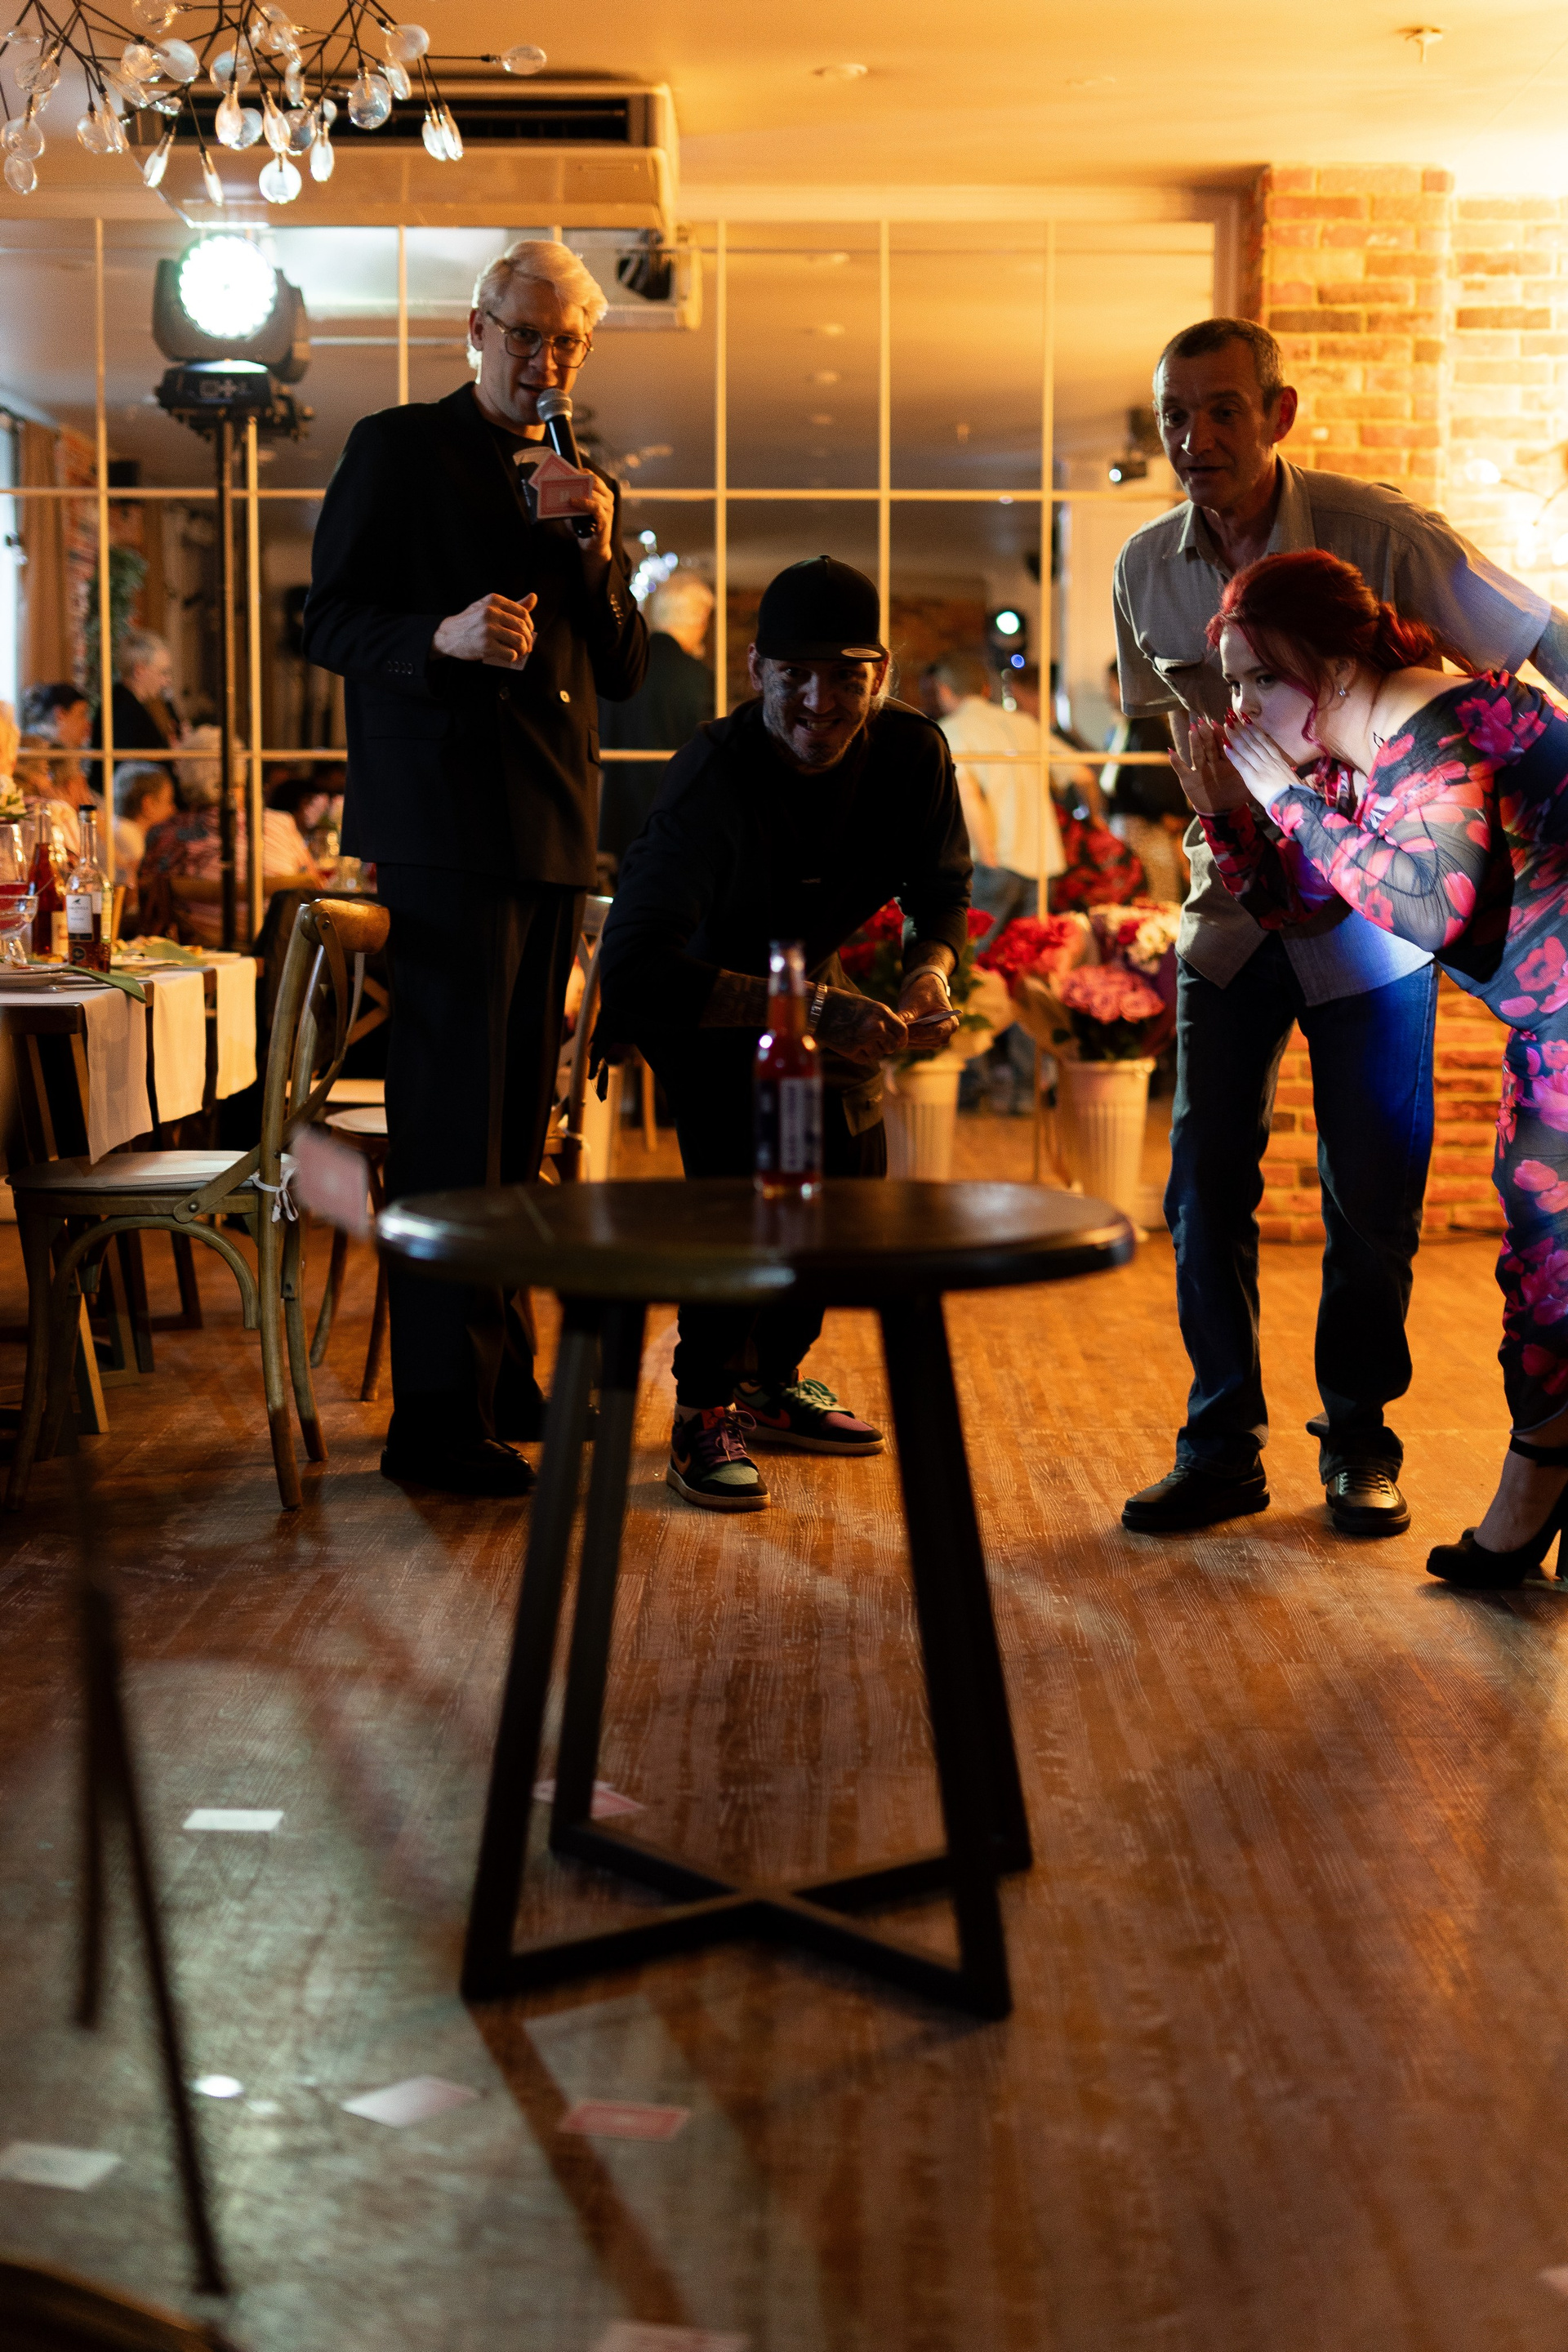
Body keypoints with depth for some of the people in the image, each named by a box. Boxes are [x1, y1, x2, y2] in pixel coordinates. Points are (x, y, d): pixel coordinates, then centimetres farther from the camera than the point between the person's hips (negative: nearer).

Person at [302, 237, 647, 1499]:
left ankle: (502, 1373, 21)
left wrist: (599, 550, -1)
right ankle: (440, 1415, -6)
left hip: (553, 830, 6)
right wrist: (442, 635, -22)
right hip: (444, 826, -6)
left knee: (517, 1120, 11)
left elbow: (626, 672, 15)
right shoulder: (397, 448, 2)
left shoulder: (585, 483, 20)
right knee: (453, 1122, -9)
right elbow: (330, 623, -3)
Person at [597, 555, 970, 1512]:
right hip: (688, 991, -6)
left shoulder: (913, 752, -19)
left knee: (853, 1163, 3)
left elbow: (943, 890, 0)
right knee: (743, 1158, -26)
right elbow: (634, 967, -45)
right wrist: (803, 1011, -52)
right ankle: (705, 1412, -13)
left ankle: (774, 1379, 25)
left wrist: (929, 973, -24)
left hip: (806, 975, 6)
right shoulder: (715, 774, -36)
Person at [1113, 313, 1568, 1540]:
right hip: (1234, 914, 3)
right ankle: (1223, 1448, 12)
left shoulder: (1376, 534, -14)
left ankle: (1361, 1445, 19)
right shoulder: (1148, 567, -1)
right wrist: (1228, 828, 8)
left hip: (1371, 911, -3)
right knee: (1205, 1185, 0)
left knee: (1372, 1199, 2)